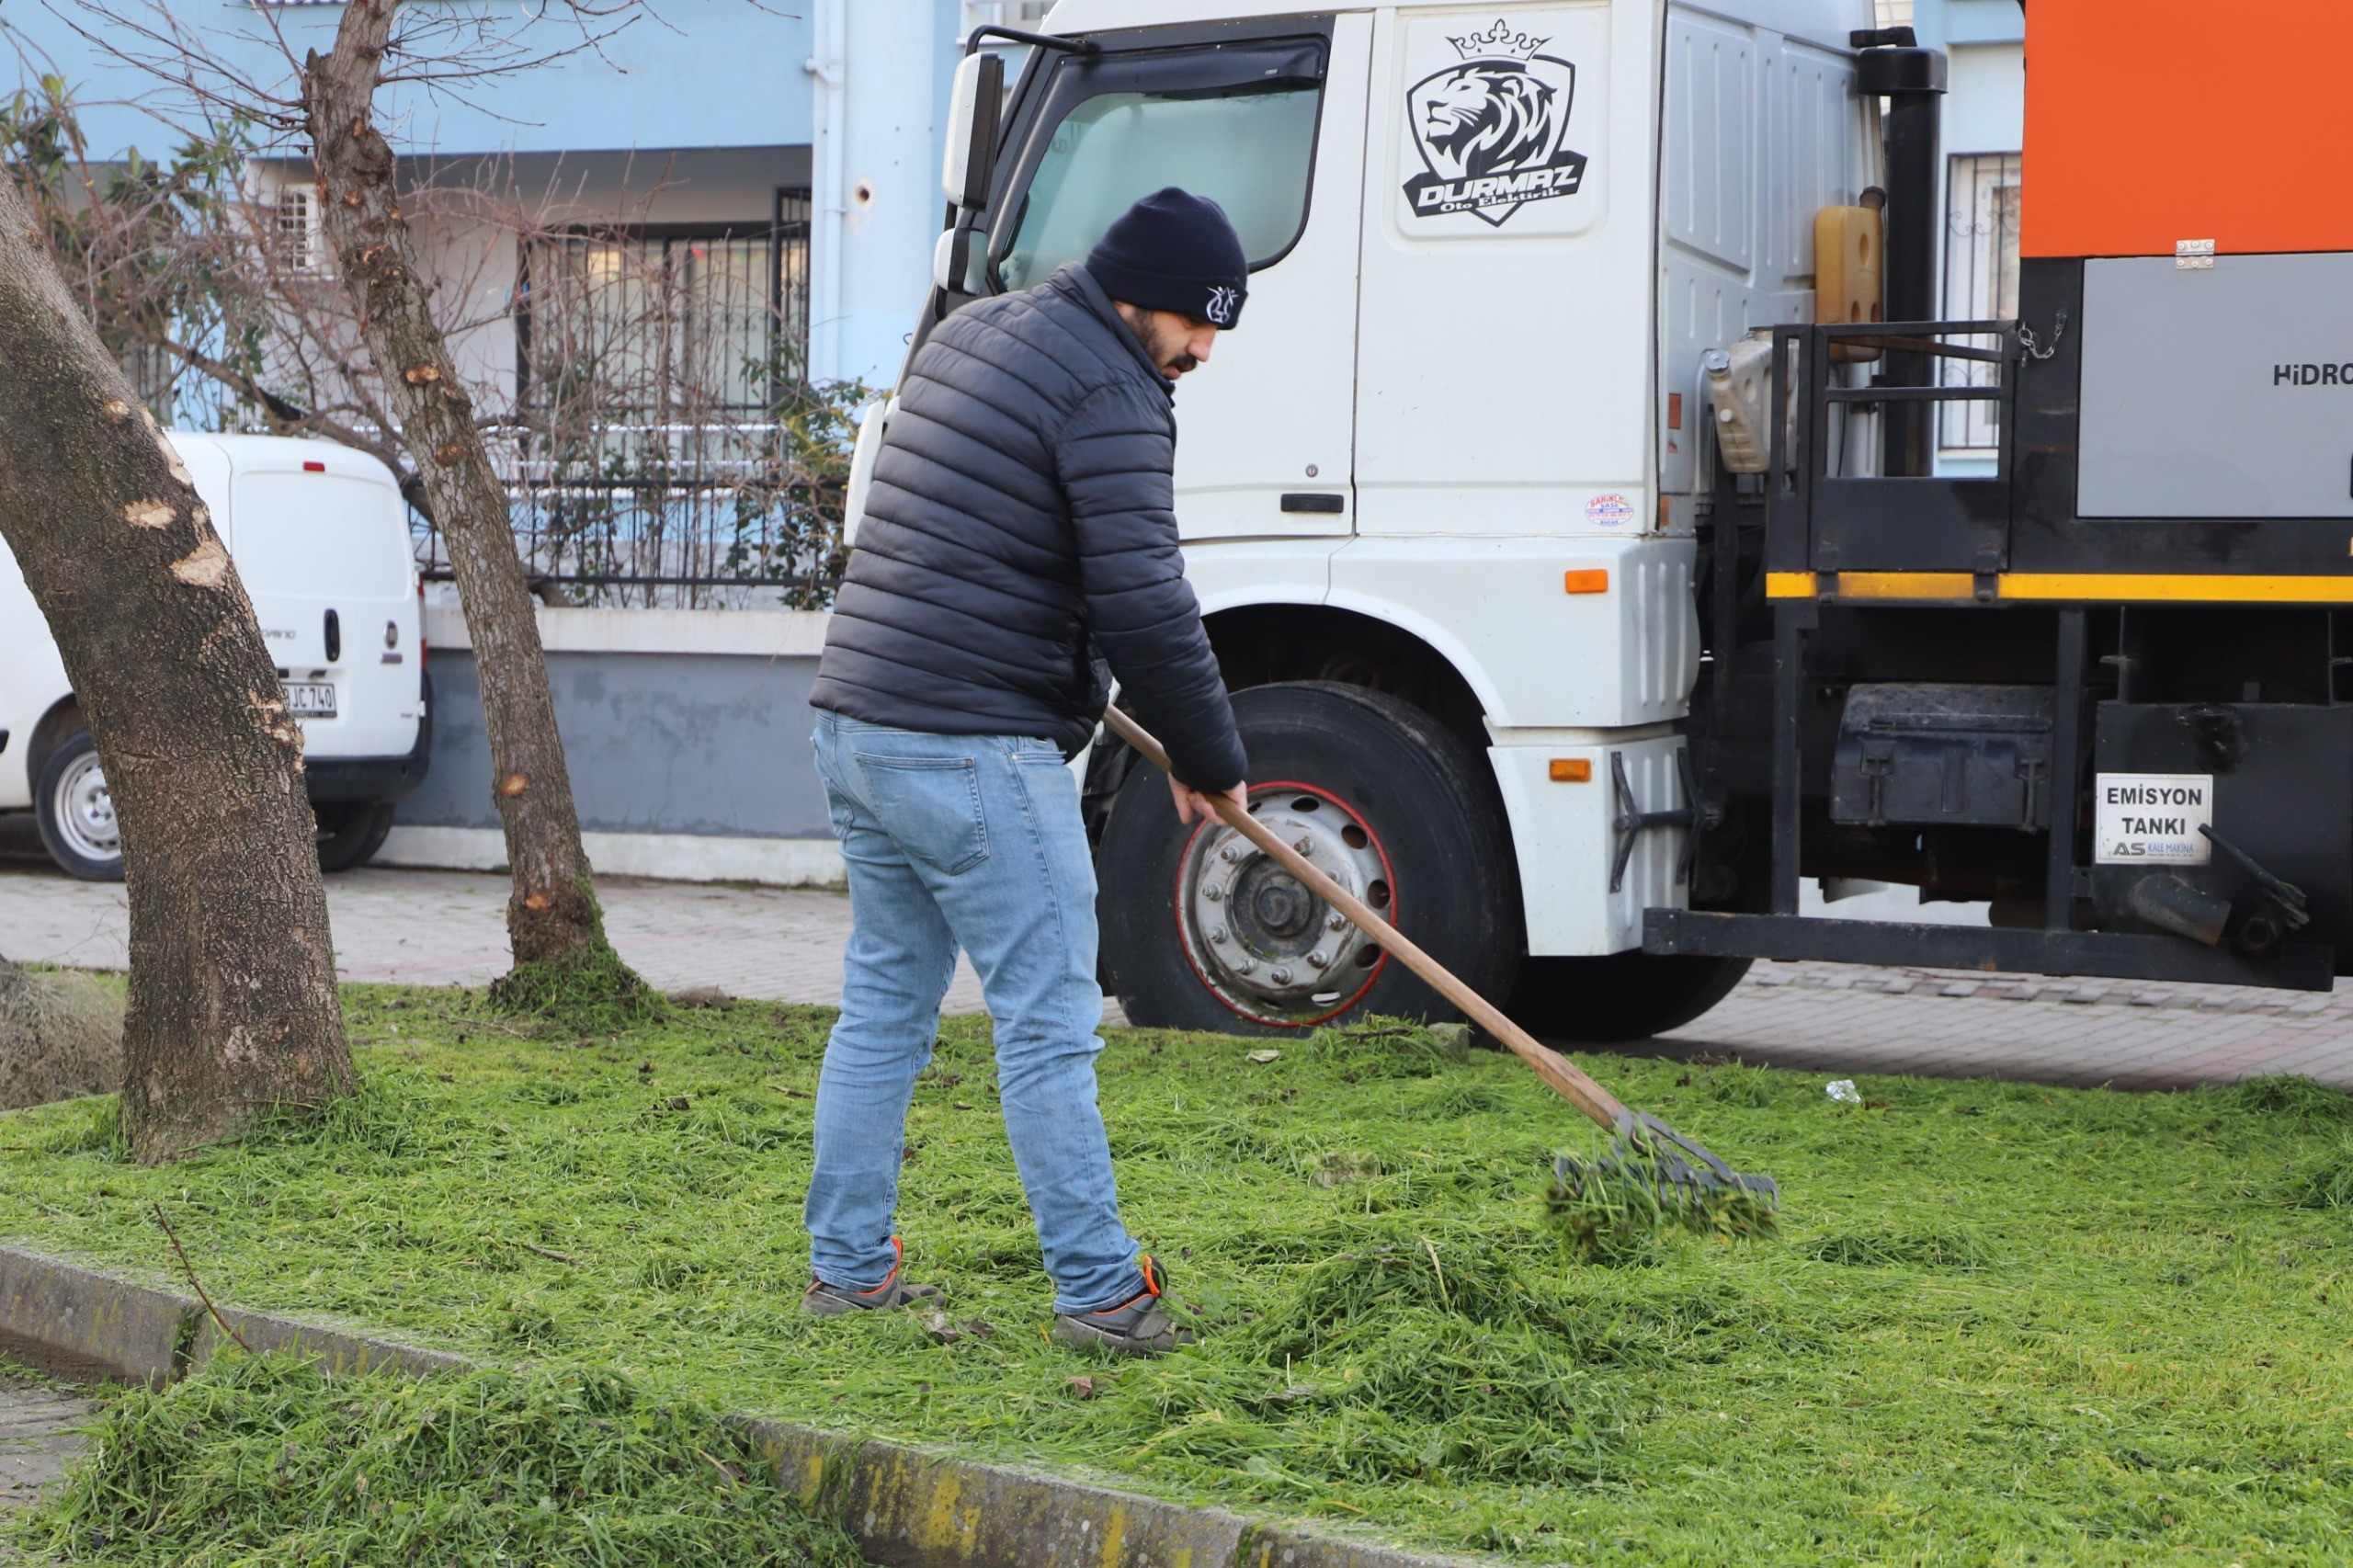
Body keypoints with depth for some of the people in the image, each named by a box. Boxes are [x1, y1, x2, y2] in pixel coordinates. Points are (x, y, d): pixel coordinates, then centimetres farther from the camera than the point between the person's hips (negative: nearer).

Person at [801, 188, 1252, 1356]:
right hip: (973, 748, -9)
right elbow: (1143, 601, -18)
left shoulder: (965, 336, 18)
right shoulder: (1106, 391, -12)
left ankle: (845, 1266, 20)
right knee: (1046, 1022, -3)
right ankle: (1099, 1292, 0)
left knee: (885, 1000, 16)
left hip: (856, 723, 9)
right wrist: (1210, 759, -5)